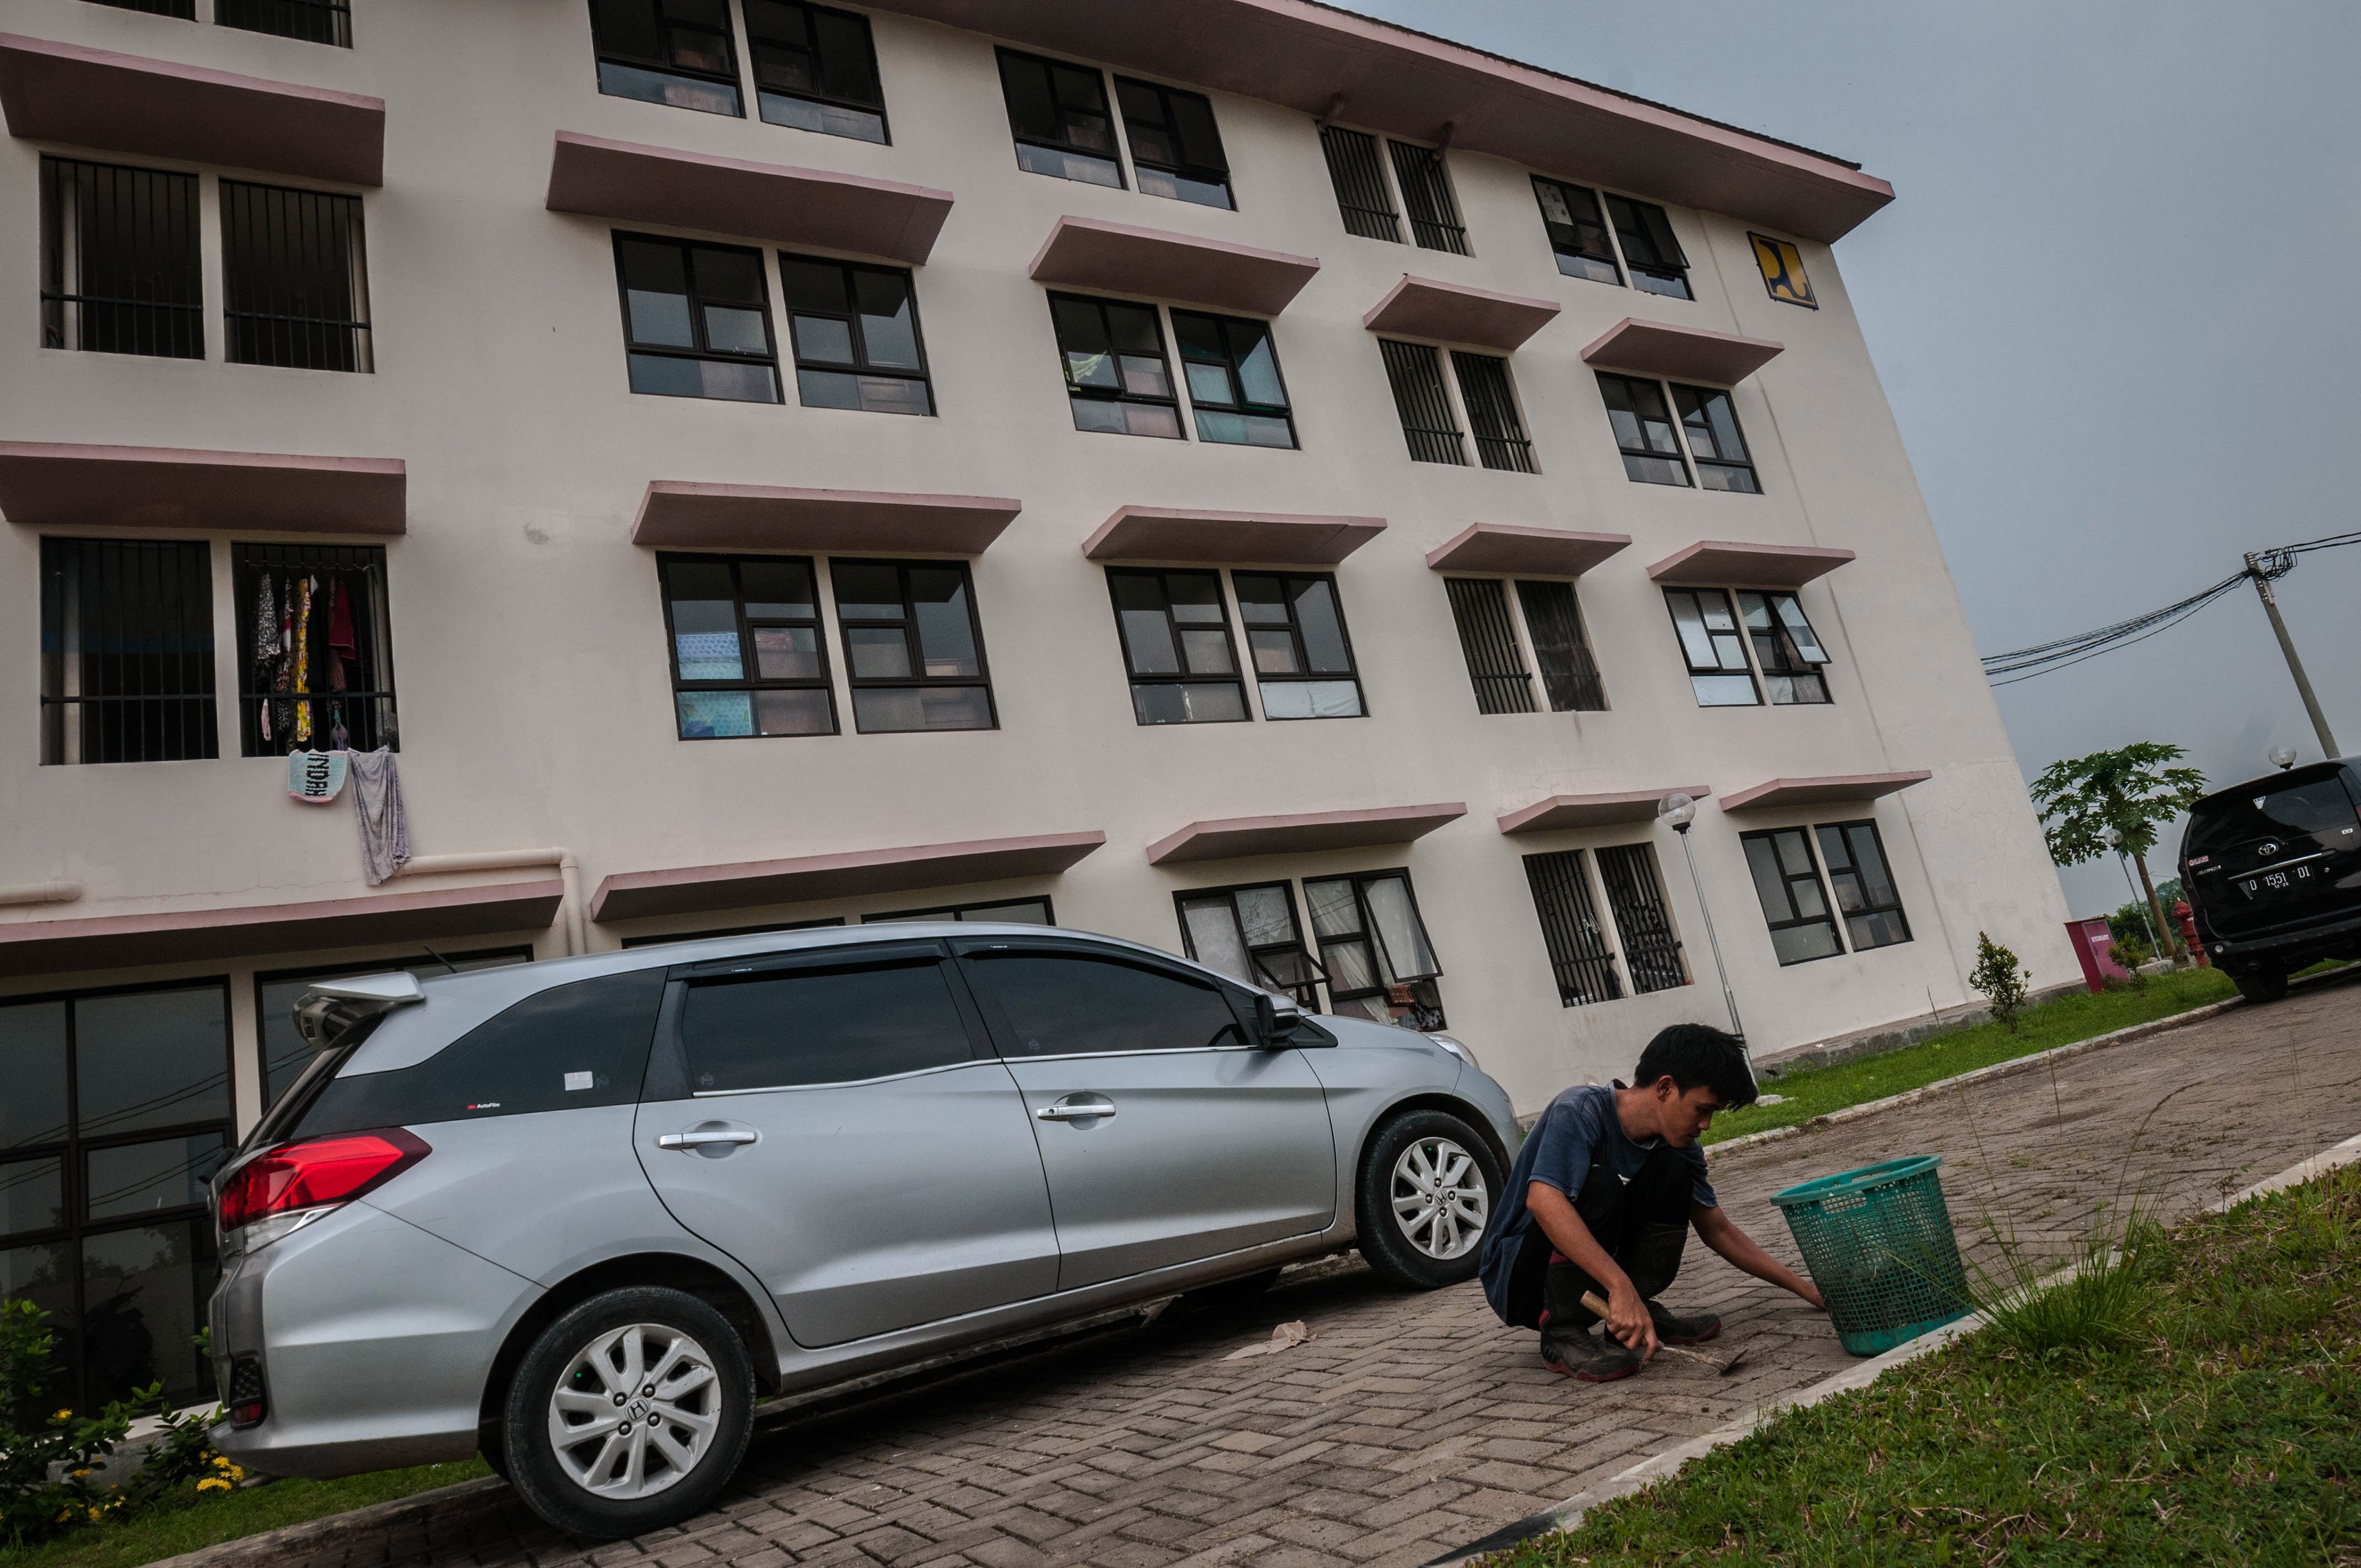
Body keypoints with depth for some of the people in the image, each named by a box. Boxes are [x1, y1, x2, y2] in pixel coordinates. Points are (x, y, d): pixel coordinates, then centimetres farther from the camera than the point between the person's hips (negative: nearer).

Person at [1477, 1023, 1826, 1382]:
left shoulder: (1679, 1147, 0)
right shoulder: (1580, 1110, -24)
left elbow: (1719, 1231, 11)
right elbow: (1542, 1200, -39)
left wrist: (1808, 1290, 5)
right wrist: (1621, 1286, -43)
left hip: (1596, 1281, 6)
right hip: (1520, 1277, -6)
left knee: (1672, 1171, -11)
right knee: (1599, 1185, -32)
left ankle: (1635, 1314, -4)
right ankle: (1562, 1333, -20)